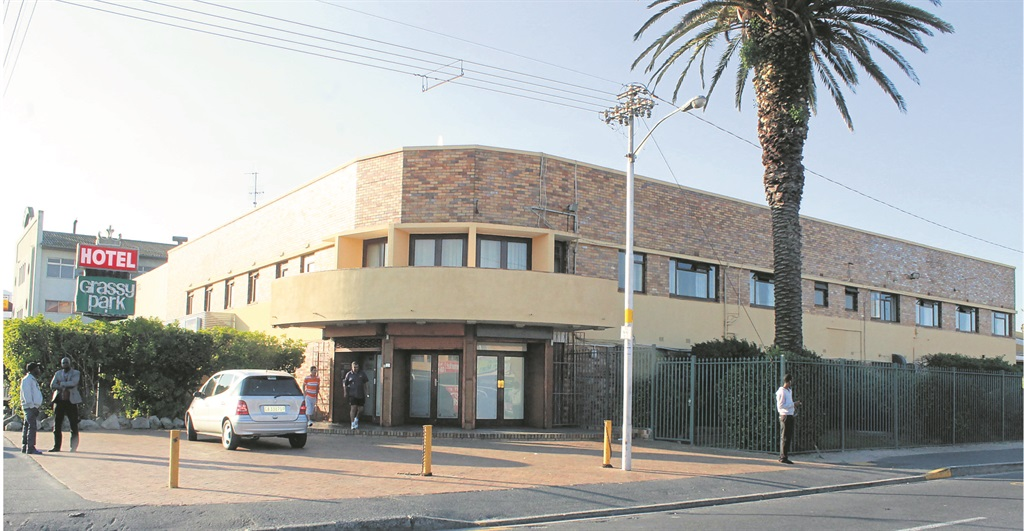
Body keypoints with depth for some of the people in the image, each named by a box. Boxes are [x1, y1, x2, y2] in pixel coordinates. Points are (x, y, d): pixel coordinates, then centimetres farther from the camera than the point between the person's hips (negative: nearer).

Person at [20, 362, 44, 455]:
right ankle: (30, 448, -15)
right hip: (30, 407, -10)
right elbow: (26, 393, -15)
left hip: (33, 407, 10)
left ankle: (25, 447, 15)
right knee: (32, 427, -13)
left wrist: (37, 406, 14)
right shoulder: (27, 379, -7)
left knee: (27, 427, 11)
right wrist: (32, 405, -19)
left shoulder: (33, 380, 23)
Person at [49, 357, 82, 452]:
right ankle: (56, 446, 12)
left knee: (74, 425, -2)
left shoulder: (76, 373, 5)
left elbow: (73, 383, -14)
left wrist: (61, 384, -8)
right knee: (57, 425, 5)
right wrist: (66, 386, -10)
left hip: (71, 401, -4)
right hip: (59, 401, 4)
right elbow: (52, 385, 1)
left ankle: (73, 447, 3)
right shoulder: (58, 373, 15)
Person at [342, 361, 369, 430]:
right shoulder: (348, 374, 2)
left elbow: (364, 384, 15)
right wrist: (345, 392, -1)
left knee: (360, 409, 3)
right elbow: (344, 384, 8)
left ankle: (356, 419, 33)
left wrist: (365, 393, 13)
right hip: (352, 394, -3)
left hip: (360, 394, 3)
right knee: (353, 408, -11)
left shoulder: (362, 374, 8)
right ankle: (353, 424, -3)